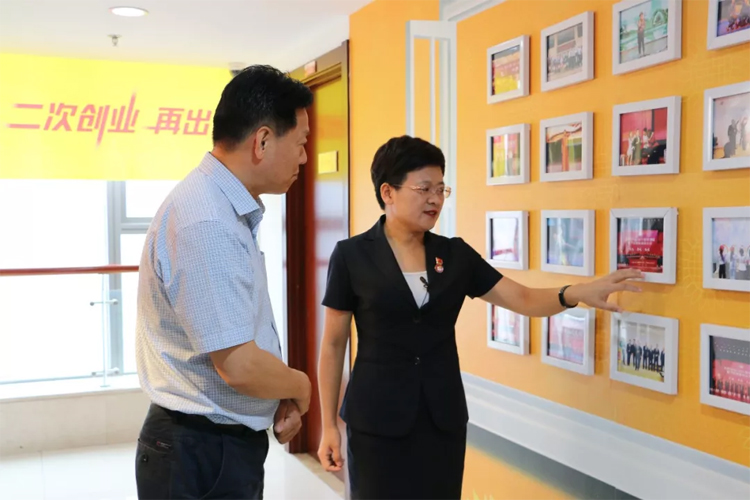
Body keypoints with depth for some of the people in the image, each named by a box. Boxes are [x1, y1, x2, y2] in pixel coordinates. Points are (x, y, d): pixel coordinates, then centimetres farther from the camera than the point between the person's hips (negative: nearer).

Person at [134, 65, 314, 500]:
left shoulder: (232, 212, 8)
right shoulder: (207, 224, -25)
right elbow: (238, 366, -27)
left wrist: (283, 399, 2)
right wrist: (299, 386, -7)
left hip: (231, 445, 9)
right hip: (201, 459, -9)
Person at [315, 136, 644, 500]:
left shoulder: (456, 255, 4)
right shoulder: (352, 256, -6)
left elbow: (523, 299, 0)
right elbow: (333, 344, -2)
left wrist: (577, 293, -20)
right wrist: (329, 426, -3)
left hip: (444, 416, 4)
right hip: (376, 418, -3)